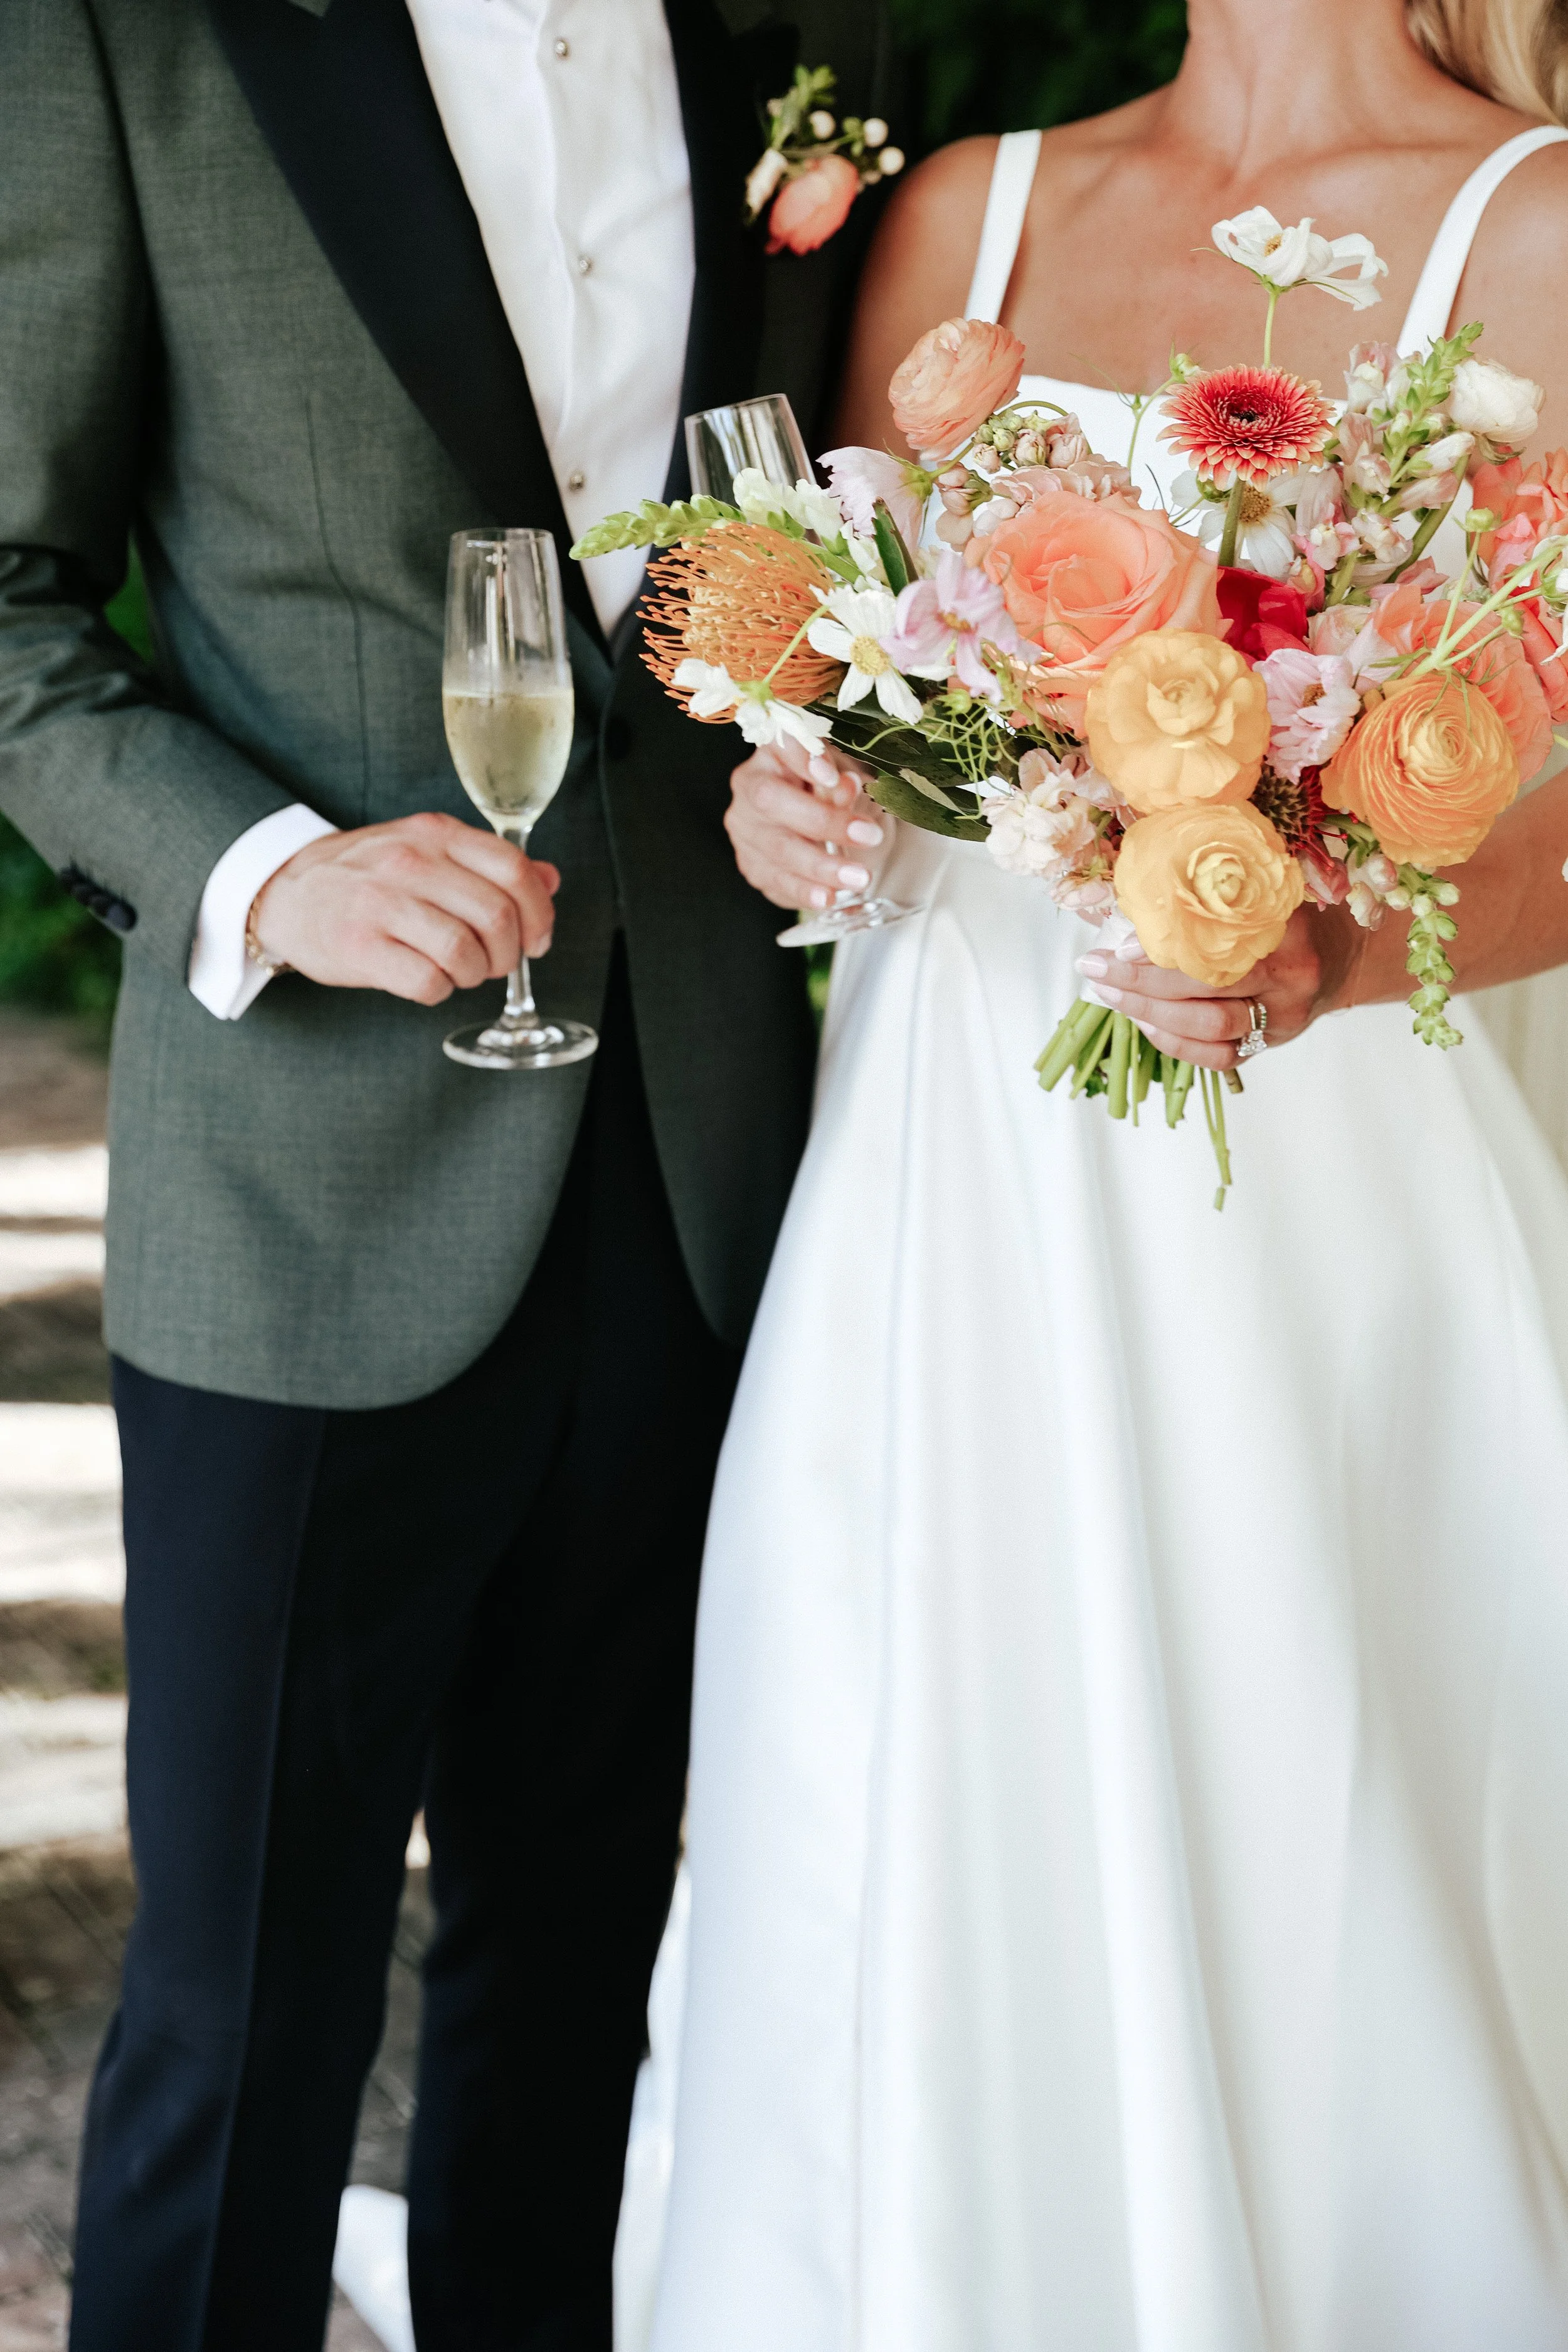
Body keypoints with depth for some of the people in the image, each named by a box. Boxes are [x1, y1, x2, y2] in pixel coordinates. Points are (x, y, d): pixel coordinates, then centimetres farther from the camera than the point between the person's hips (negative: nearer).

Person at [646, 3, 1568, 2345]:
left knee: (1319, 1916, 2)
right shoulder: (965, 214, 11)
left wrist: (1343, 945, -26)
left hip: (1341, 1206, -3)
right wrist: (787, 798, -7)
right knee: (921, 1917, 6)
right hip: (962, 1188, 4)